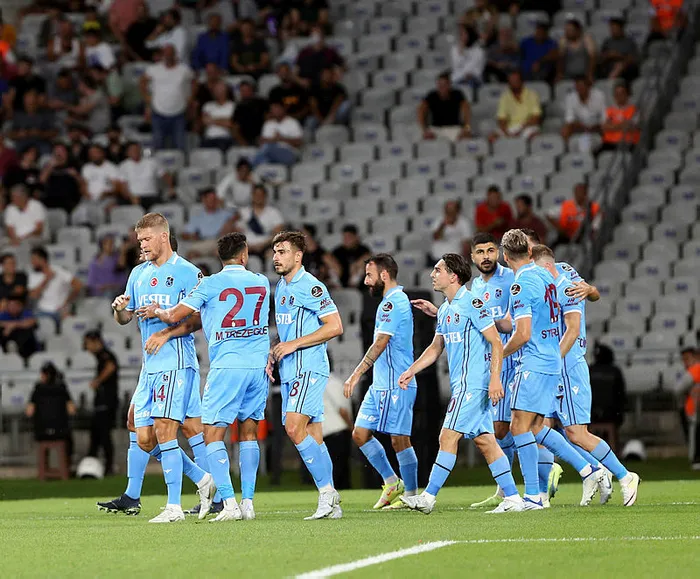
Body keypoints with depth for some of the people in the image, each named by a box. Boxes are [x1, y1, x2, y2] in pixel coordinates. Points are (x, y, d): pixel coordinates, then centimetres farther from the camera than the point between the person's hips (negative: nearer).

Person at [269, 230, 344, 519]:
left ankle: (326, 491, -13)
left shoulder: (310, 286, -11)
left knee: (294, 428, -20)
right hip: (289, 372, 9)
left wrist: (294, 344, -17)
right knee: (312, 436, 6)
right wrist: (274, 352, 11)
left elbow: (335, 326, -16)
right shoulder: (280, 287, 17)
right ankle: (331, 504, 8)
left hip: (309, 368, -9)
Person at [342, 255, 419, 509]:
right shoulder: (393, 301, 18)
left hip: (395, 384, -10)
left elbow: (380, 343, -20)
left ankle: (411, 495, 1)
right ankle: (392, 483, 15)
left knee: (399, 439, -6)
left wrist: (356, 374, -20)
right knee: (360, 433, 8)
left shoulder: (393, 302, -14)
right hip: (380, 384, 10)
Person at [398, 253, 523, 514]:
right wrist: (411, 371, 18)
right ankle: (513, 499, 7)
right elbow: (435, 348, 26)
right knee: (484, 441, 7)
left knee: (448, 437, -10)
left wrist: (495, 379, -21)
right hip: (462, 384, 9)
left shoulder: (471, 304, -12)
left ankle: (428, 497, -9)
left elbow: (496, 343, -14)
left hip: (473, 383, -9)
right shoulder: (445, 310, 16)